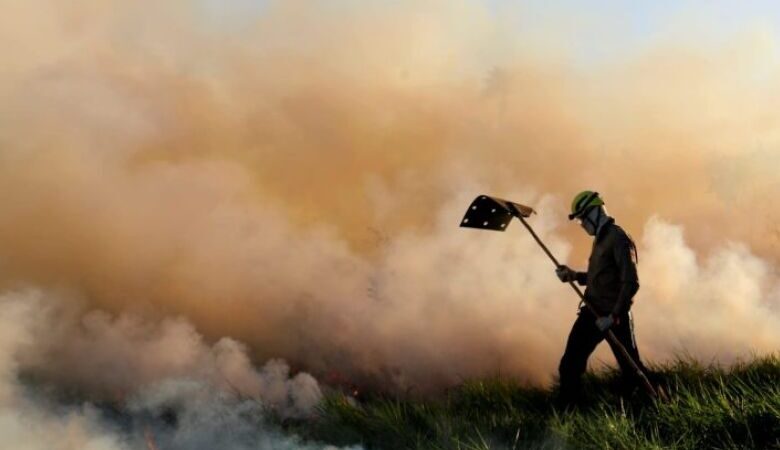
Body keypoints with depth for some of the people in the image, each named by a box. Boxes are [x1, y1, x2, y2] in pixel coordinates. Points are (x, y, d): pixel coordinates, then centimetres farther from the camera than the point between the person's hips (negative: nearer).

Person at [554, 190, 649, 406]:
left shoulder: (618, 239, -14)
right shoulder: (600, 239, 15)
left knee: (632, 370, 2)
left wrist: (614, 316, -23)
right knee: (569, 367, 1)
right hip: (592, 313, 8)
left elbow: (630, 283, -20)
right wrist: (574, 276, 8)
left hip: (614, 317, -8)